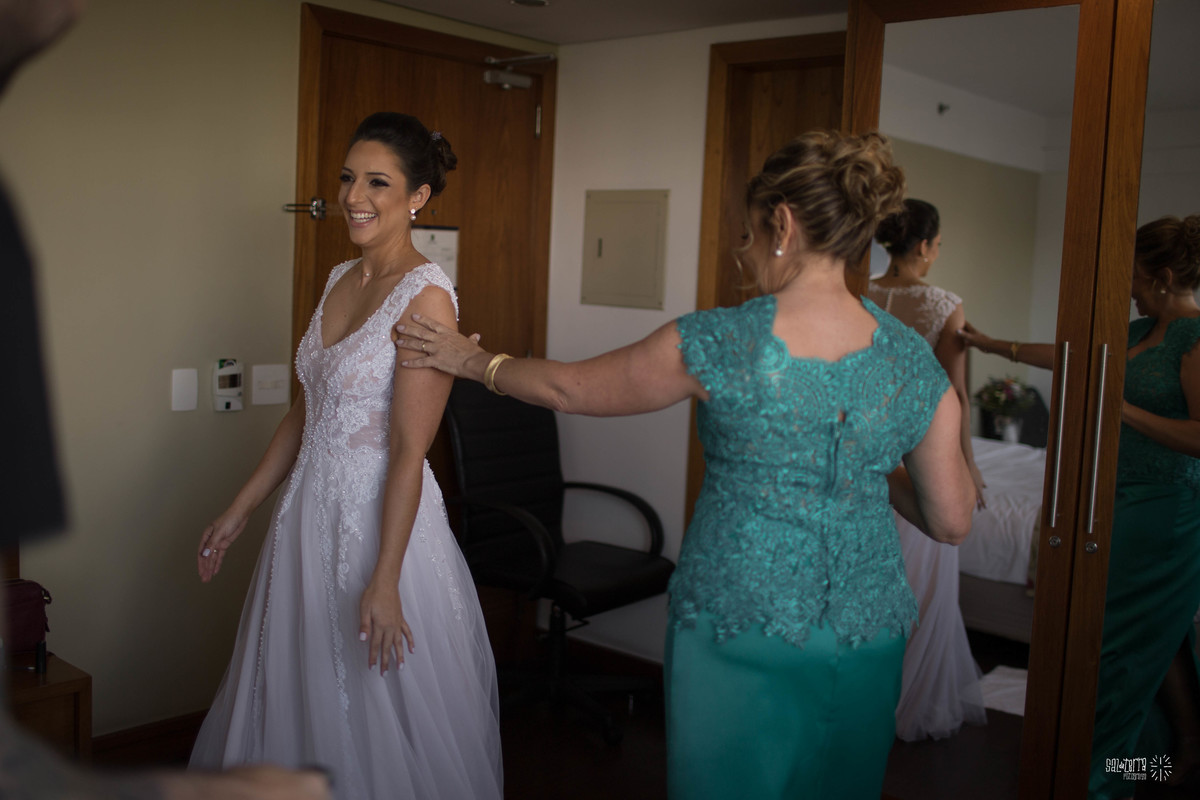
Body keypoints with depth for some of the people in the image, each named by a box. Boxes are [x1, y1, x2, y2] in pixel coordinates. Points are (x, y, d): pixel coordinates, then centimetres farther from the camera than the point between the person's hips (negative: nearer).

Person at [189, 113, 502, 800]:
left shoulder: (426, 297, -16)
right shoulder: (341, 279, 8)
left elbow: (409, 450, -20)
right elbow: (305, 415, 13)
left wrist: (385, 580, -21)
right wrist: (240, 510, 15)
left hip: (382, 518, -8)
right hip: (311, 511, 8)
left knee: (381, 713, 7)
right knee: (301, 698, 19)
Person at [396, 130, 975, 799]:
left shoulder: (718, 344, -17)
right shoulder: (914, 360, -7)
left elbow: (569, 389, -2)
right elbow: (951, 521, 0)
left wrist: (471, 359, 14)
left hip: (738, 626, -3)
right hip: (865, 632, 4)